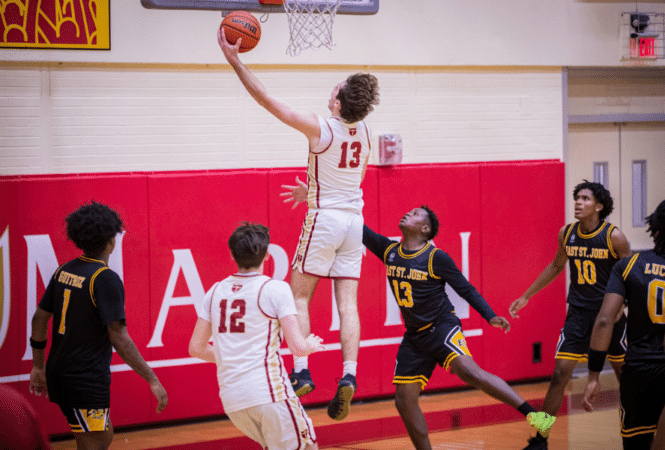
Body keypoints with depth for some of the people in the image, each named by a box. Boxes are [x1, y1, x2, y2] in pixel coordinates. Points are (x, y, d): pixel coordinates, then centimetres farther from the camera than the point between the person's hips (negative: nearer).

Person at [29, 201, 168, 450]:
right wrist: (152, 380, -20)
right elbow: (119, 338, -22)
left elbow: (39, 318, 12)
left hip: (60, 373, 8)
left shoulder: (64, 270, 6)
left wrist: (38, 366, 22)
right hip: (86, 380, -8)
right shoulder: (106, 279, -18)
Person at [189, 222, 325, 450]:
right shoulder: (276, 289, -4)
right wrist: (311, 345, 15)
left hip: (230, 398, 6)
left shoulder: (216, 291, 11)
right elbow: (297, 347, -8)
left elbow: (196, 348, 15)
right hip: (269, 389, -6)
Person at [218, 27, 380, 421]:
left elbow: (267, 100, -15)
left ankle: (301, 373, -4)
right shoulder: (364, 132, 4)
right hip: (354, 219, 5)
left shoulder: (320, 129, -15)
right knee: (348, 304, 3)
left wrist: (235, 61, -10)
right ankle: (349, 377, -7)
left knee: (299, 297, 6)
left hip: (324, 219, -5)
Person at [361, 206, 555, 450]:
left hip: (442, 327, -6)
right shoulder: (388, 251, 4)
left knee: (467, 370, -29)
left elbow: (466, 289, -5)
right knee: (404, 400, 0)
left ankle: (533, 413, -30)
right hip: (414, 336, 6)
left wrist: (490, 316, -16)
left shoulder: (437, 258, -10)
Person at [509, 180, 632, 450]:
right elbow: (556, 266, 17)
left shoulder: (614, 237, -12)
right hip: (578, 313, 2)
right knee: (559, 374, -6)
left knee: (625, 375, 11)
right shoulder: (566, 233, 0)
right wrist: (526, 296, 20)